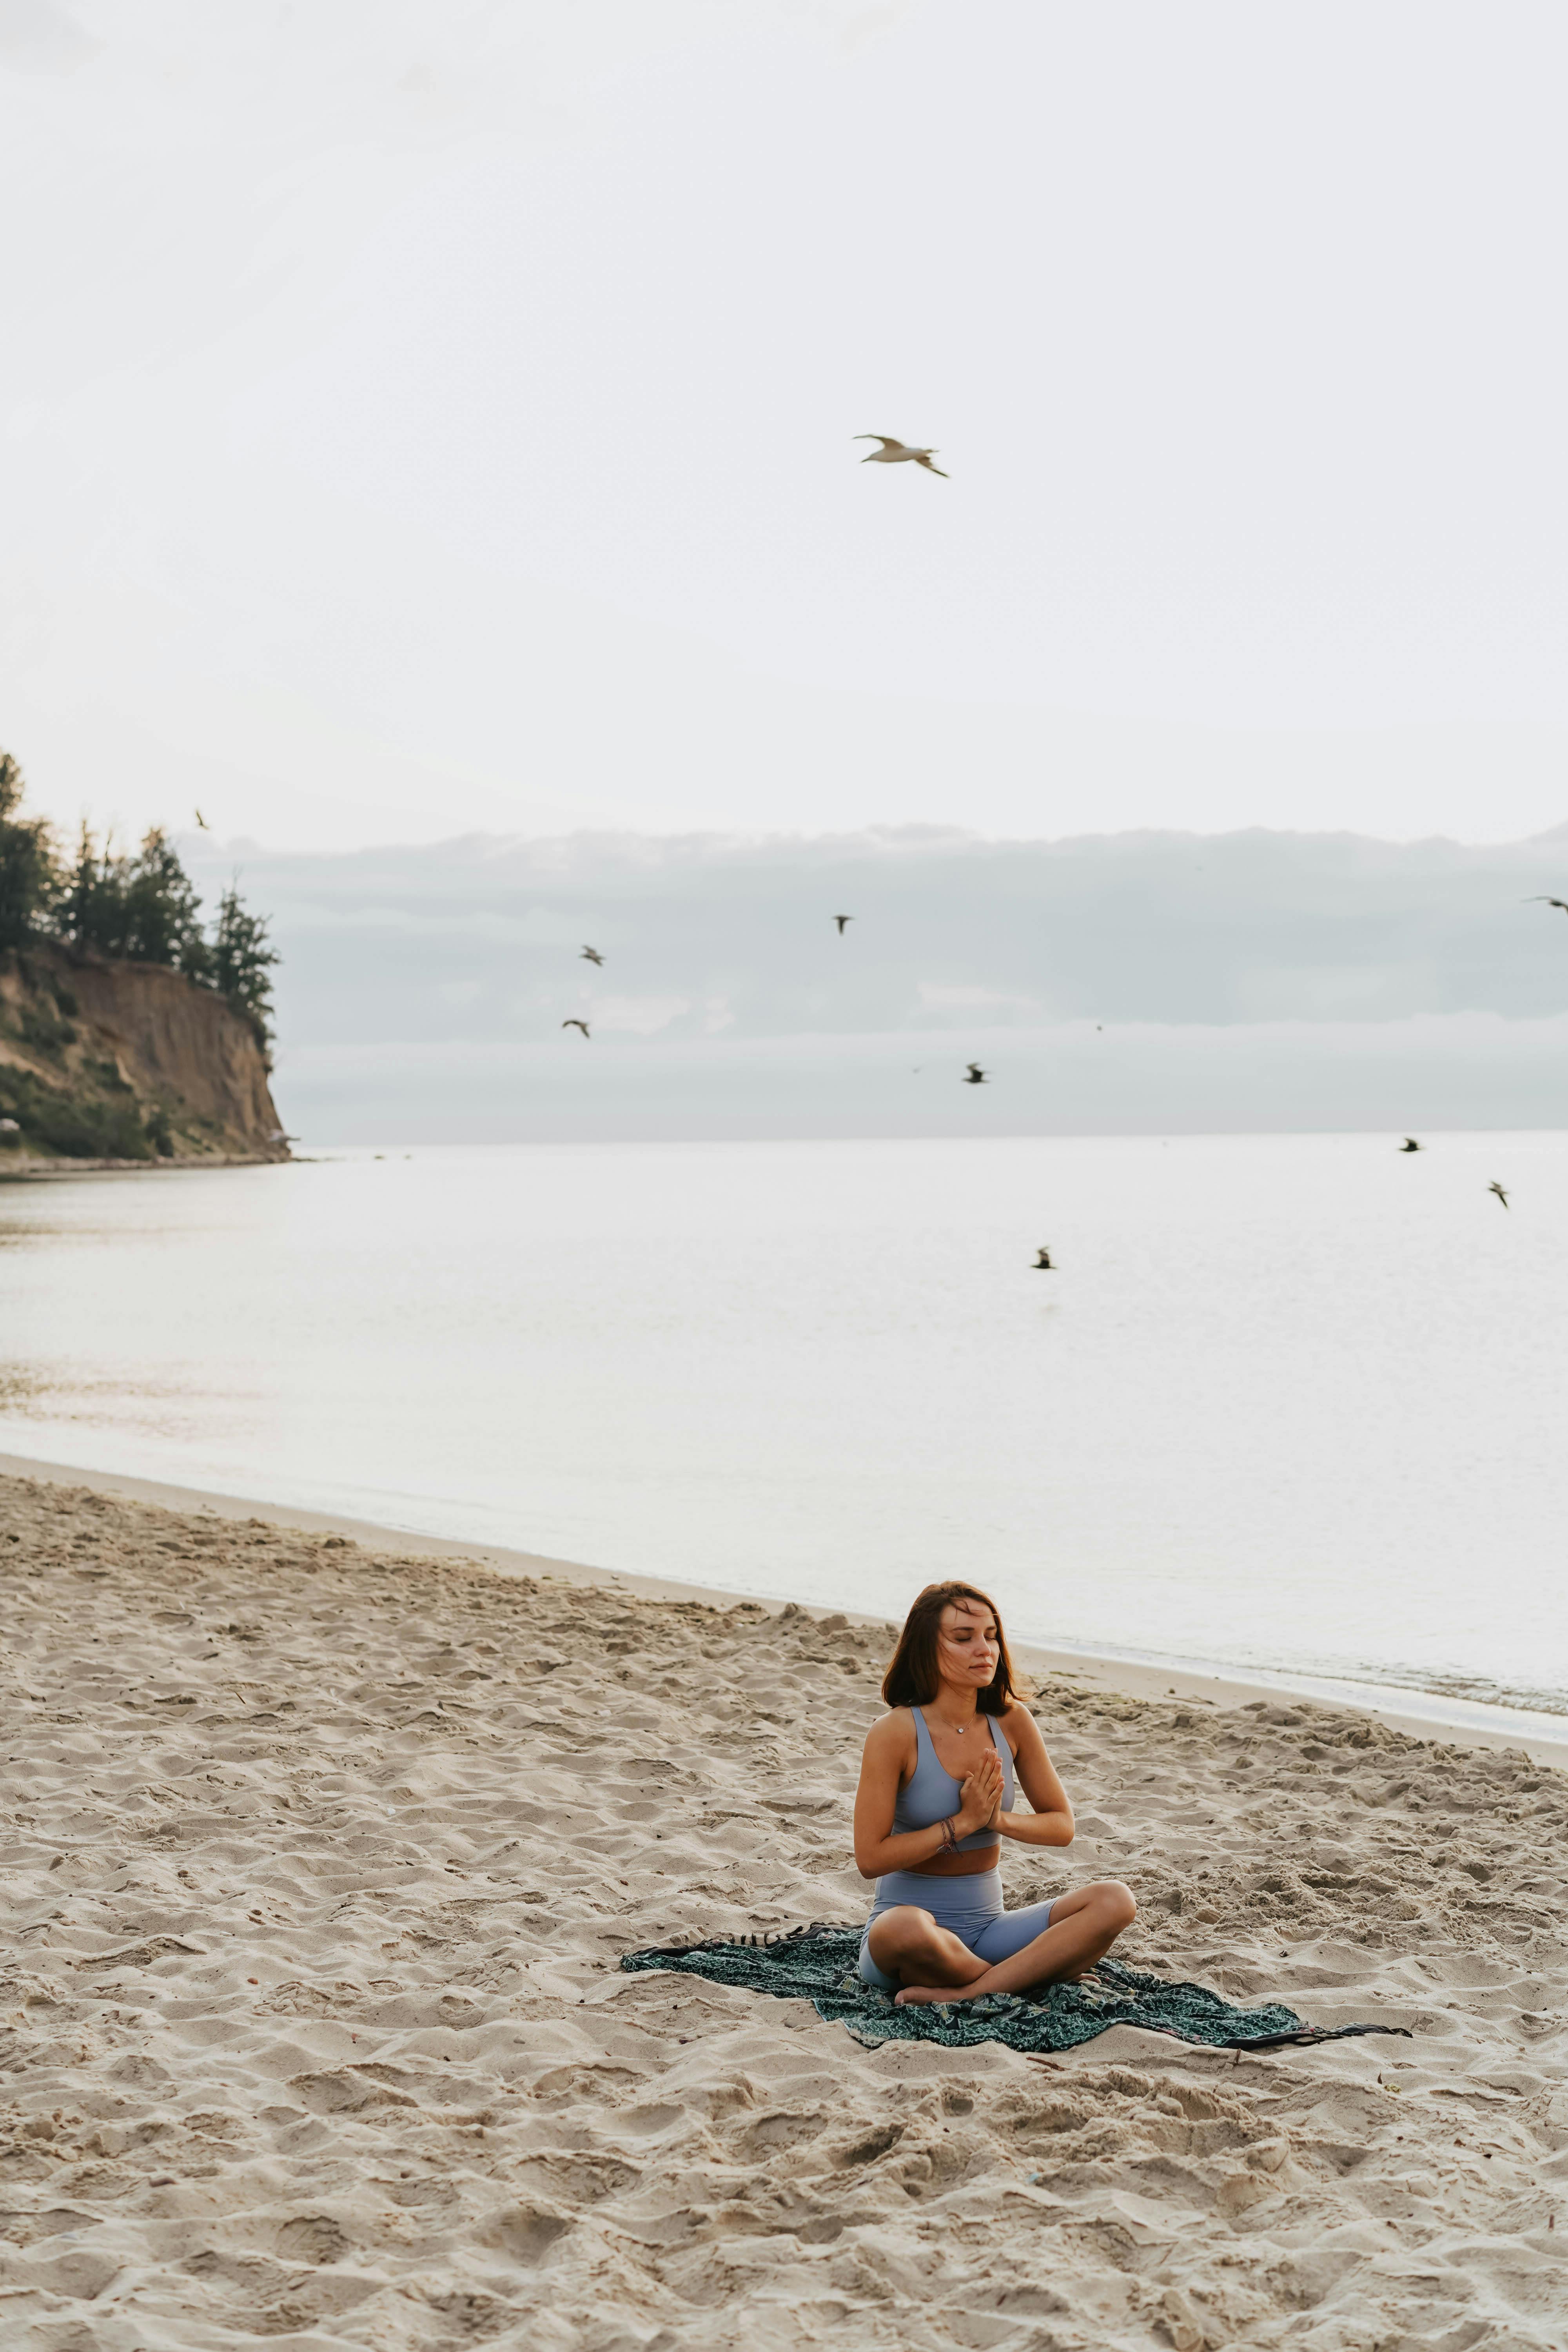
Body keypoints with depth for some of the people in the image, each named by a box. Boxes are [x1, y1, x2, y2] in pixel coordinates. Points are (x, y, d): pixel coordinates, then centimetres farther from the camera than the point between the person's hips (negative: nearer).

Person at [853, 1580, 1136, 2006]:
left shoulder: (1011, 1721, 1)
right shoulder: (895, 1734, -12)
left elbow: (1062, 1826, 8)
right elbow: (870, 1858, -14)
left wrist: (1000, 1820, -12)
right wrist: (964, 1822, -16)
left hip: (985, 1926, 5)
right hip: (910, 1916, -5)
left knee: (1115, 1900, -17)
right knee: (906, 1929, -42)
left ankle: (965, 1994, -26)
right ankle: (1029, 1973, -14)